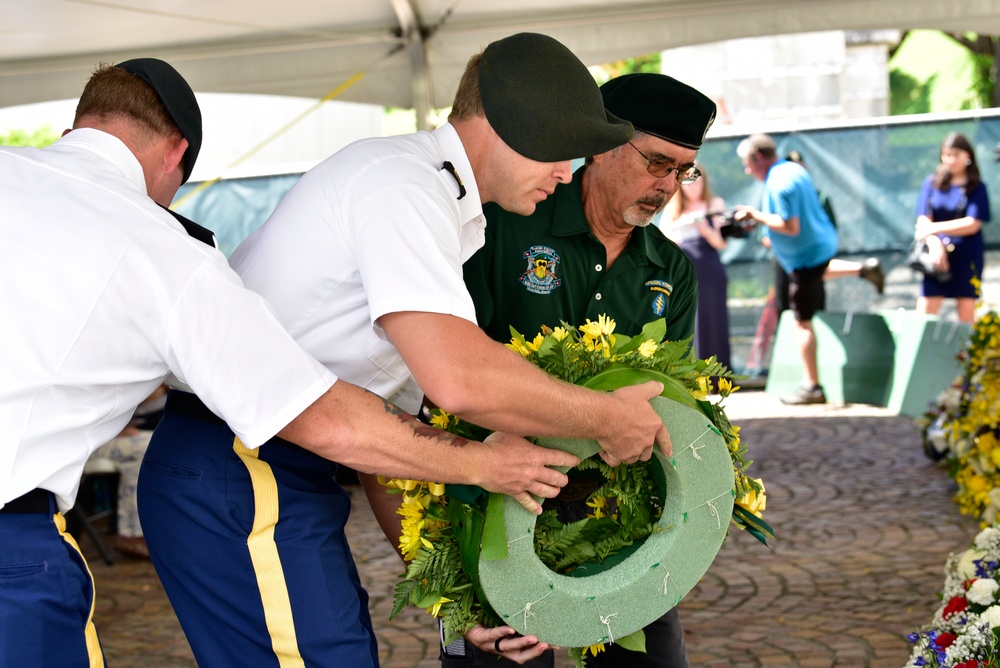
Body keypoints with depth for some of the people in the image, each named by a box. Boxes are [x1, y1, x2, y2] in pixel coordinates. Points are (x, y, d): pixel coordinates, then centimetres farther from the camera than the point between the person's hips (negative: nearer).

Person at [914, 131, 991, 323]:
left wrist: (933, 229, -13)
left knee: (966, 313, 2)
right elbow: (923, 220, 0)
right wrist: (934, 243, -19)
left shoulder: (977, 188, 2)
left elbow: (972, 224, -9)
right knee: (924, 312, -5)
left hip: (967, 258, -1)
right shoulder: (931, 183, 7)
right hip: (936, 255, 1)